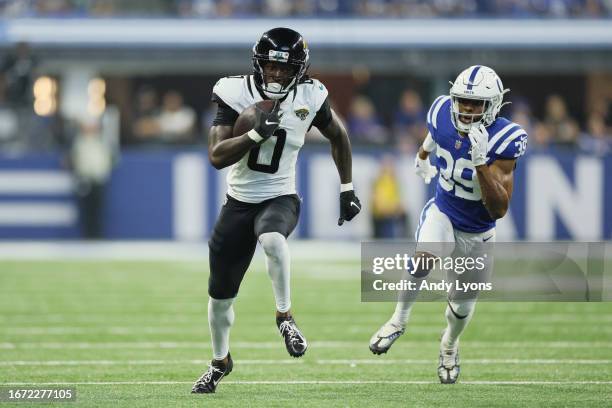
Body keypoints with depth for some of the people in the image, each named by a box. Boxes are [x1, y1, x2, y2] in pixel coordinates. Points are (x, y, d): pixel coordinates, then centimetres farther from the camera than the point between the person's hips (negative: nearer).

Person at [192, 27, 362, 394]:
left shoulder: (309, 99, -9)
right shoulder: (237, 94, -13)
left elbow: (339, 136, 11)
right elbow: (217, 156, -19)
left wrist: (347, 189, 11)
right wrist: (257, 133, -32)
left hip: (280, 199, -1)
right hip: (239, 202, 2)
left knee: (272, 239, -39)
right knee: (221, 295, 8)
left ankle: (285, 315, -17)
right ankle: (221, 361, 35)